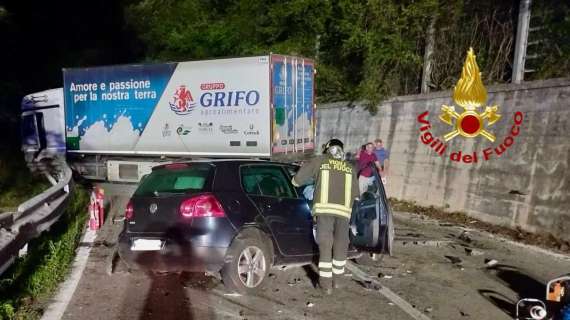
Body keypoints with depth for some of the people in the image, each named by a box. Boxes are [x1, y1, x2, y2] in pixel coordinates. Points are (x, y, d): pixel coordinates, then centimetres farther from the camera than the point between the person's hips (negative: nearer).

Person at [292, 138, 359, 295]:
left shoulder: (320, 161, 9)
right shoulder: (349, 167, 18)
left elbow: (297, 180, 10)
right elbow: (355, 192, 22)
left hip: (325, 208, -2)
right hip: (344, 210, 3)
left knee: (325, 247, 6)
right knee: (340, 247, 16)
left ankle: (326, 284, 9)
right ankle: (337, 279, 29)